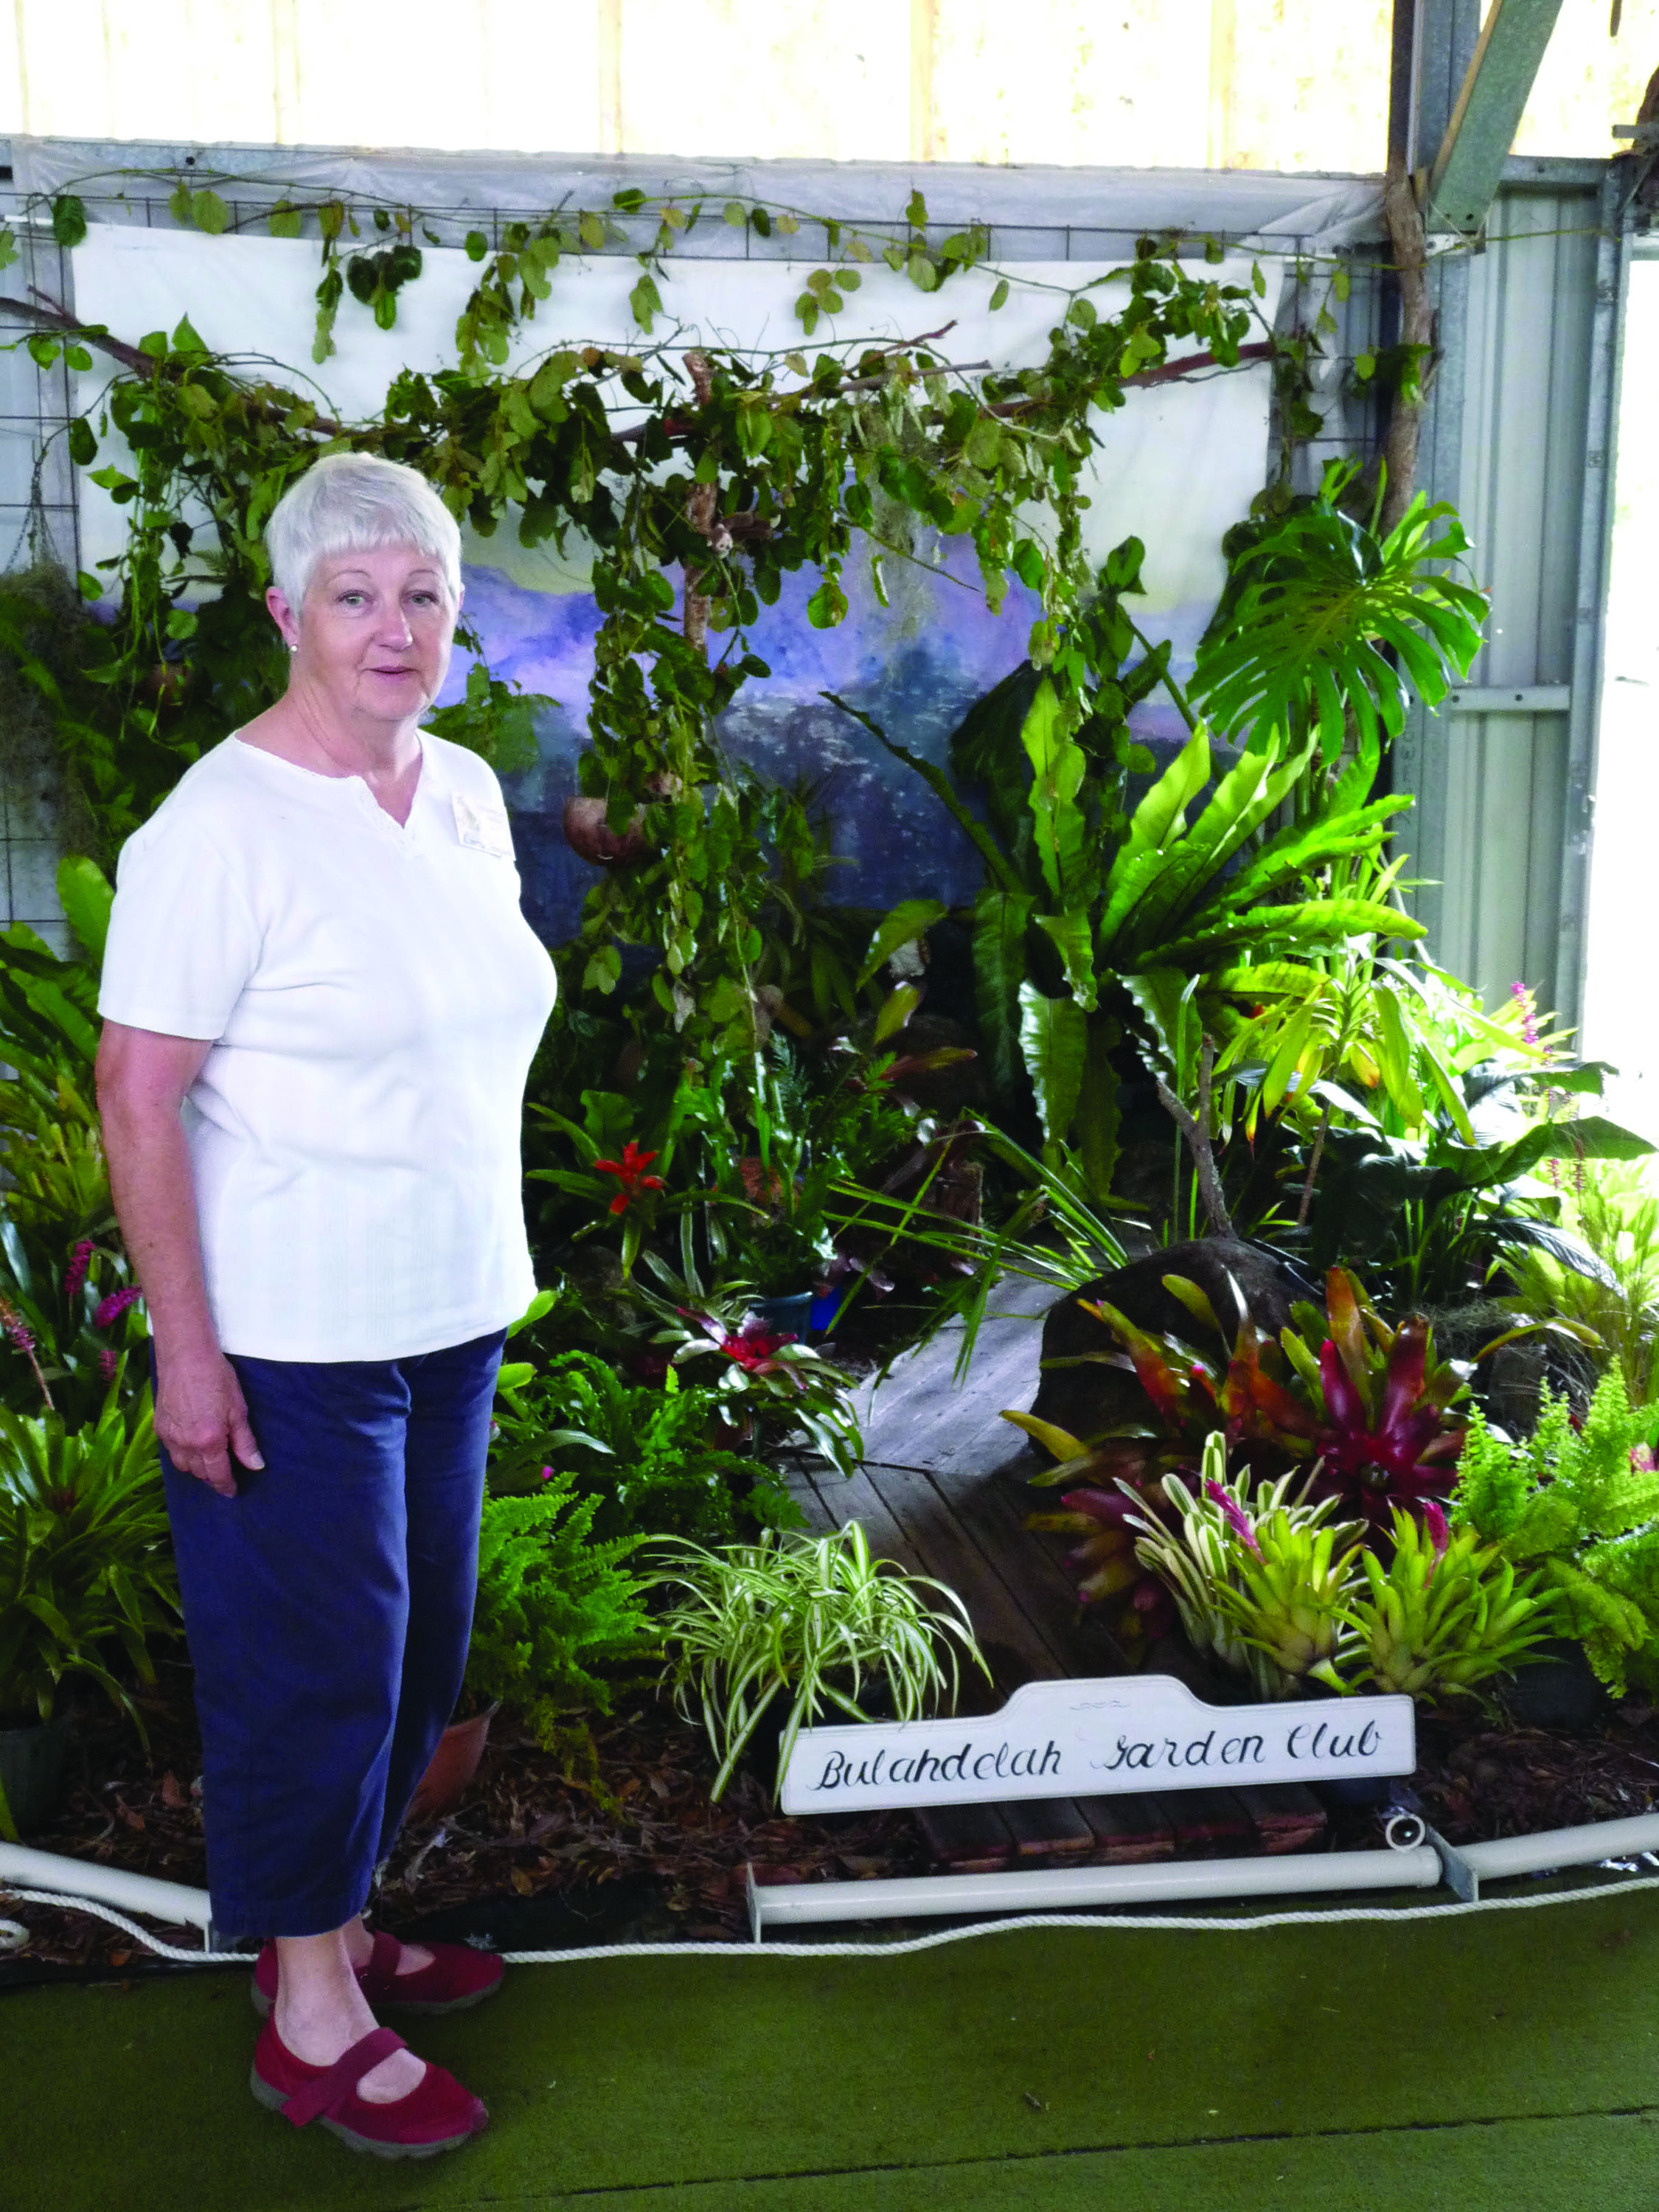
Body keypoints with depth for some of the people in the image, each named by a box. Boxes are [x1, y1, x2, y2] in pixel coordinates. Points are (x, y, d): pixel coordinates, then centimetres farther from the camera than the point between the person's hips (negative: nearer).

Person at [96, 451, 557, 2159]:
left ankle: (334, 1929, 39)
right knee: (317, 1661, 5)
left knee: (417, 1648, 18)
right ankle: (311, 2024, 24)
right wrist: (187, 1348, -19)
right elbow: (138, 1092, -17)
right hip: (290, 1343, -7)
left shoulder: (467, 794, 5)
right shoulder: (223, 824, -17)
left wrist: (494, 1278, 15)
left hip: (451, 1316, 8)